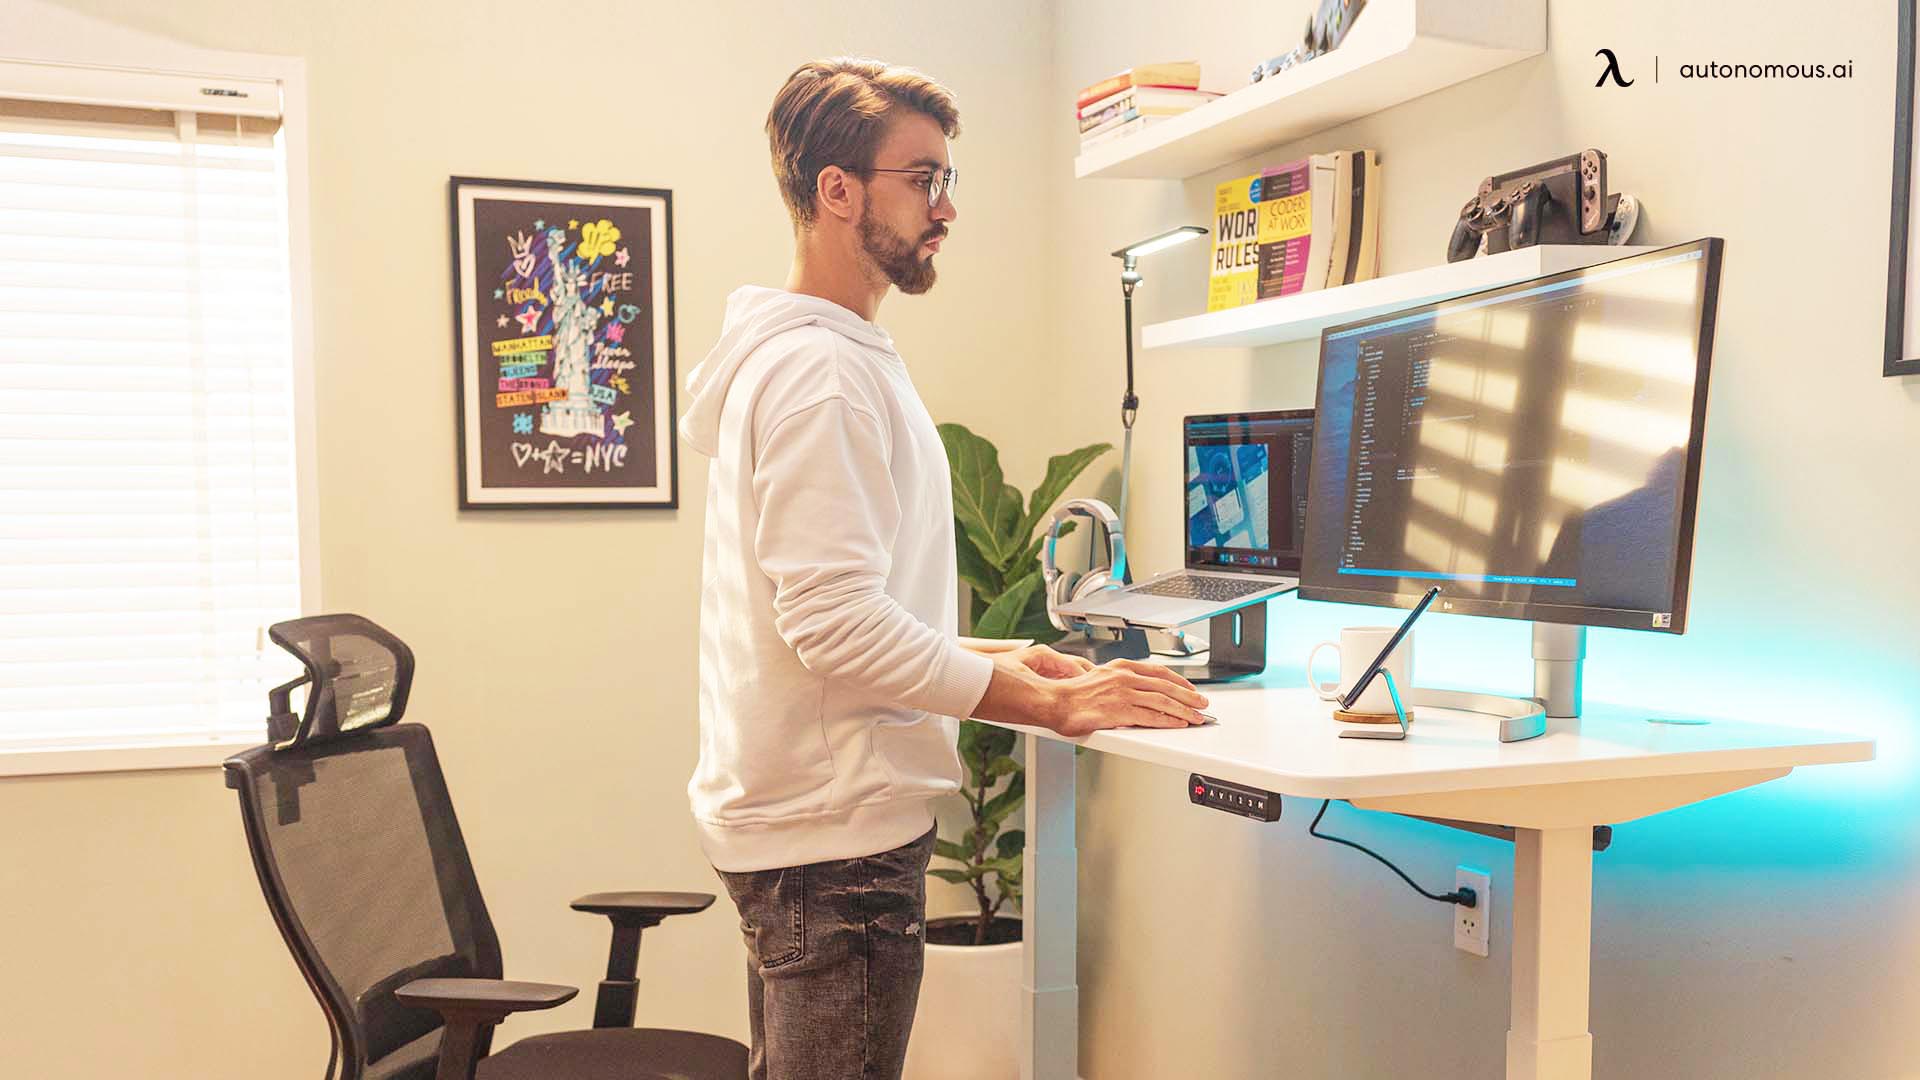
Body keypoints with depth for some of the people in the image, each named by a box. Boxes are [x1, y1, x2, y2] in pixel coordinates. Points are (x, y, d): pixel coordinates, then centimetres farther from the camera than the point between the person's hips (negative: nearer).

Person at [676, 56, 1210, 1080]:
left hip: (786, 812, 10)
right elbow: (837, 622, -24)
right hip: (834, 837, -10)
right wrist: (1051, 703, -19)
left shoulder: (784, 354, 15)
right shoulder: (820, 370, -17)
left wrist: (994, 661, 12)